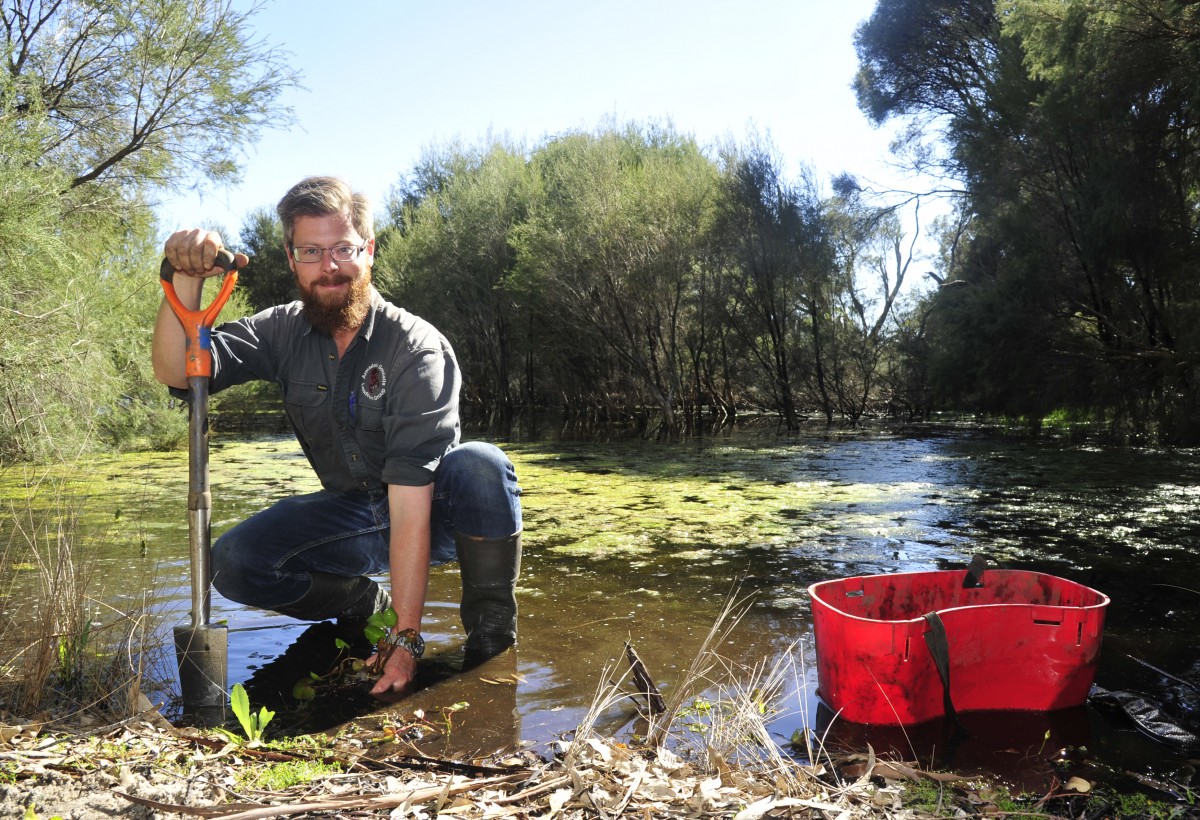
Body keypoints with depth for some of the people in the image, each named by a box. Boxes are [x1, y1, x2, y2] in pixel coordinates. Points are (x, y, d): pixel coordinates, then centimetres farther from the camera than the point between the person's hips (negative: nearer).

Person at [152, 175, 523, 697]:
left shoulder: (417, 348, -24)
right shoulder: (283, 332, -5)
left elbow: (409, 503, -30)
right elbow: (176, 373, -15)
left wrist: (406, 639, -33)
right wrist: (188, 280, -33)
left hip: (438, 514, -4)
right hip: (353, 516, 4)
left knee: (480, 464, -36)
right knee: (232, 563, -17)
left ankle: (491, 629, -15)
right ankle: (361, 602, 9)